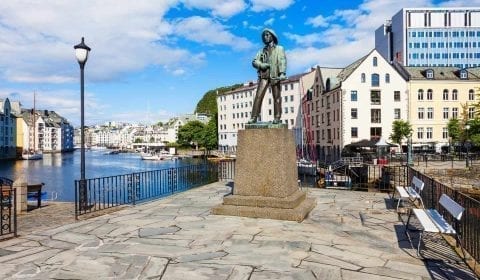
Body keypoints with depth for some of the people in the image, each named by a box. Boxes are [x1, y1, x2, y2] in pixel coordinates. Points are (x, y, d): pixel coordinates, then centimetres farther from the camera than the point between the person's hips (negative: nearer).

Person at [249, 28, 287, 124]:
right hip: (264, 76, 3)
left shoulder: (279, 49, 13)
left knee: (276, 97, -5)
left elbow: (282, 61, -2)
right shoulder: (262, 51, 24)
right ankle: (254, 117, -11)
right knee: (258, 96, -8)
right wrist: (262, 65, -10)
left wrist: (282, 73, -18)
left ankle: (277, 117, -3)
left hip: (275, 76, -3)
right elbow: (255, 62, 11)